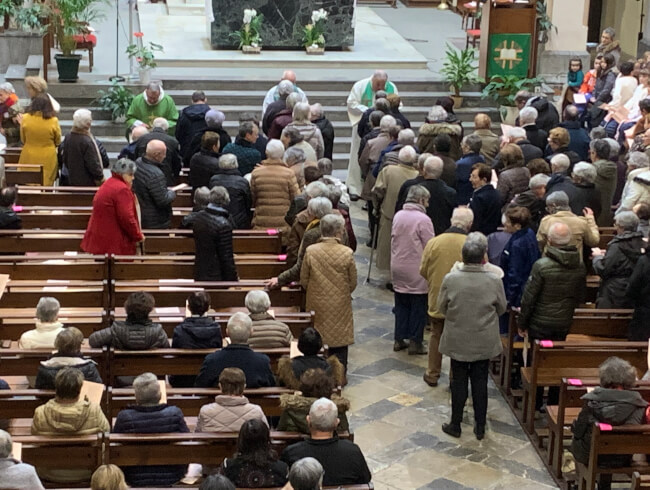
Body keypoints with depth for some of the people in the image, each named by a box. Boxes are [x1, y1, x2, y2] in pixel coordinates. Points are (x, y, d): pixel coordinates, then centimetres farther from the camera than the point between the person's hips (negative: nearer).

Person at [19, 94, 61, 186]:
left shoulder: (25, 118, -9)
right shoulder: (53, 121, -12)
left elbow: (23, 140, 5)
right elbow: (58, 142, 2)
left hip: (29, 158, 1)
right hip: (48, 160, -1)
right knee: (46, 185, 8)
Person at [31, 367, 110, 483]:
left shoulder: (40, 413, -21)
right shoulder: (94, 411, -23)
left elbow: (34, 435, -3)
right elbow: (106, 430, -4)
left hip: (49, 475, 1)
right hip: (85, 475, -1)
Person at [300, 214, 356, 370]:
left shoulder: (310, 251, -12)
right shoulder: (347, 253, -14)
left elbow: (304, 280, -2)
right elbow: (353, 283, -4)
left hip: (317, 305, 1)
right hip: (340, 305, -1)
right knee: (339, 343, 11)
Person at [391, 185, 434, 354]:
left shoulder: (398, 216, 2)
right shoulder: (423, 219, -16)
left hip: (398, 269, 6)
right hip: (417, 271, -6)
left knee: (401, 304, 16)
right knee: (418, 307, 5)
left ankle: (399, 340, 20)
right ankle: (415, 342, 8)